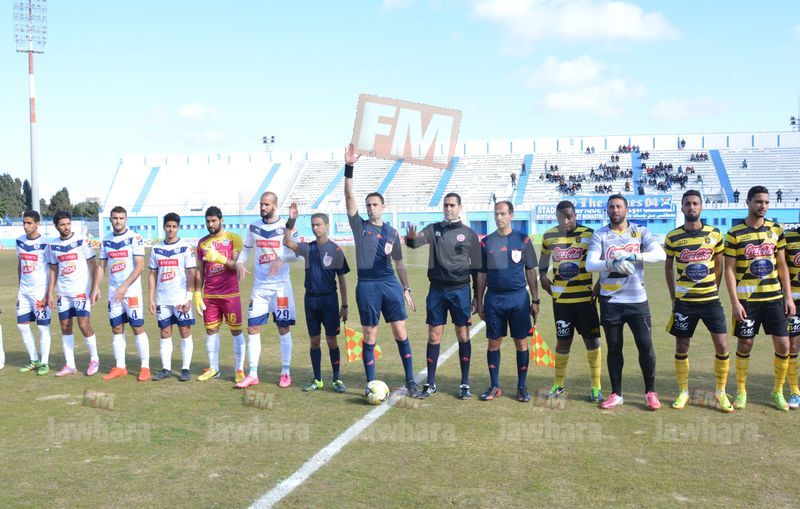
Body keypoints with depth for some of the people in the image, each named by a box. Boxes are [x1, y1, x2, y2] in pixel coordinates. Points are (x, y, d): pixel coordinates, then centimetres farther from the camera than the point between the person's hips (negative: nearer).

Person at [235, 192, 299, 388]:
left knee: (283, 328, 2)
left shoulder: (286, 227, -7)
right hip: (259, 286, 4)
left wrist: (281, 259, -31)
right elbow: (246, 249, 17)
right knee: (252, 328, 1)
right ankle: (252, 374, 9)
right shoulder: (254, 227, 6)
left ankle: (286, 372, 13)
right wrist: (239, 262, -4)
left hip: (281, 285, -4)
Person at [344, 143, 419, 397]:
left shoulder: (392, 233, 13)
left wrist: (406, 289, 11)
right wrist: (349, 167, -13)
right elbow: (349, 196, -4)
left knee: (400, 331, 0)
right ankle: (370, 383, 12)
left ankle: (410, 380, 7)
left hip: (390, 284, 2)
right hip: (367, 285, -2)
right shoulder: (360, 226, 7)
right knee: (370, 335, 3)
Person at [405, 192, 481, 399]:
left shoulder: (469, 234, 4)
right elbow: (416, 242, -12)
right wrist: (411, 238, -37)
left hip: (460, 291, -1)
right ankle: (430, 384, 13)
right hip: (436, 290, 1)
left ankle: (465, 384, 12)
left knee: (463, 336, 2)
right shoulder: (433, 229, 7)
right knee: (434, 336, 4)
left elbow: (476, 267, 6)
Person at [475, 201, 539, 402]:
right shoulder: (486, 242, 7)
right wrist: (479, 302, 8)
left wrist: (535, 300, 2)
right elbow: (482, 274, 11)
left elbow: (531, 272, 5)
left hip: (519, 297, -1)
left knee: (521, 342, 3)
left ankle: (522, 386, 15)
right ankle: (495, 387, 17)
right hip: (493, 298, 2)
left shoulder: (522, 240, 2)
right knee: (493, 342, 6)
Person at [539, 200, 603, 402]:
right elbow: (543, 259, 19)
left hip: (585, 297, -2)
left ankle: (596, 386, 15)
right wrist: (543, 276, 6)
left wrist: (599, 285, -6)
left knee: (592, 340, 2)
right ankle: (558, 384, 24)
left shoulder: (589, 234, -6)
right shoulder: (549, 236, 3)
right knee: (563, 340, 9)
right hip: (560, 298, 2)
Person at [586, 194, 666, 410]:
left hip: (637, 299, 0)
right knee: (614, 348, 8)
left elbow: (660, 254, -12)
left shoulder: (640, 232, 2)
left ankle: (650, 392, 17)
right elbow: (589, 264, -12)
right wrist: (612, 264, -31)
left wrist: (634, 256, -28)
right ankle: (616, 394, 20)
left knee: (645, 346, 0)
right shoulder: (599, 235, 1)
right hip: (610, 301, 0)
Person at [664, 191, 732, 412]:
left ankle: (721, 392, 14)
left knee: (722, 346, -4)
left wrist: (713, 291, 8)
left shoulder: (714, 234, 0)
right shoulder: (672, 237, -2)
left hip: (711, 300, 0)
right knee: (681, 348, 6)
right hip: (684, 302, 0)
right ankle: (683, 392, 21)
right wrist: (673, 297, 6)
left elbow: (719, 265, 10)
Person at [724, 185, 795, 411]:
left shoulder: (776, 230, 5)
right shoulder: (735, 234, -6)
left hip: (774, 297, 3)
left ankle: (778, 391, 20)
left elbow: (782, 266, 10)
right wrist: (735, 302, -11)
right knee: (745, 344, 3)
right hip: (747, 299, -3)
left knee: (783, 345, 2)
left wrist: (788, 296, 4)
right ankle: (741, 391, 19)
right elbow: (729, 270, -6)